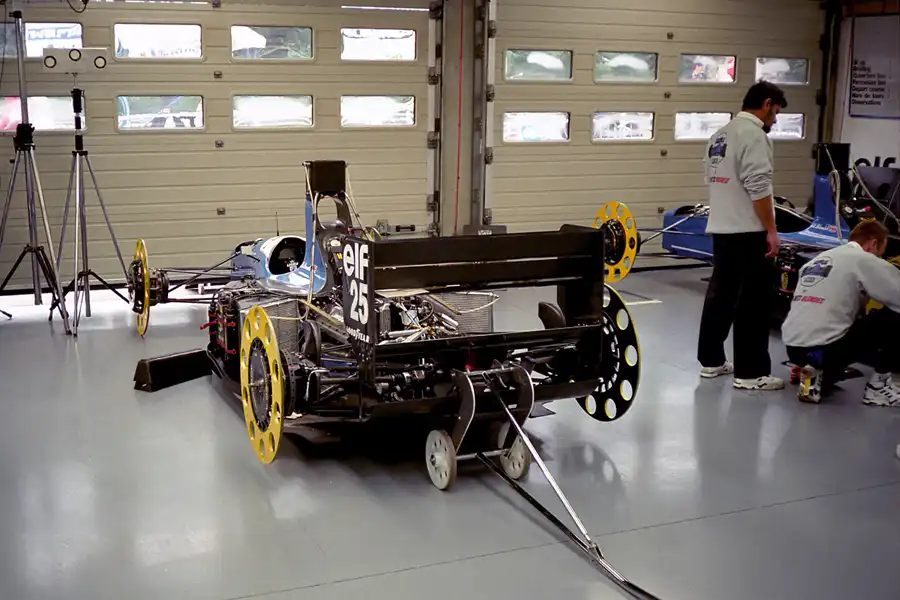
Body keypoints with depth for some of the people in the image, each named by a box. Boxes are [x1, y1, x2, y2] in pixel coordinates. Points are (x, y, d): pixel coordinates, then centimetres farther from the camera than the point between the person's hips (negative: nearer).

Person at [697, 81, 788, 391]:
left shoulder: (720, 134, 15)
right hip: (748, 232, -9)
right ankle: (751, 373, -1)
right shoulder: (753, 134, -13)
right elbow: (758, 187, -19)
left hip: (721, 228, 9)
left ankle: (711, 360, 21)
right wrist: (771, 230, -16)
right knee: (753, 302, -4)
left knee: (720, 294, 14)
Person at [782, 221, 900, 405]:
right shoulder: (864, 260, -2)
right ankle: (878, 385, 7)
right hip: (822, 350, -9)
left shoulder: (818, 259, 21)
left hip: (793, 349, 9)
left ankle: (817, 373, 13)